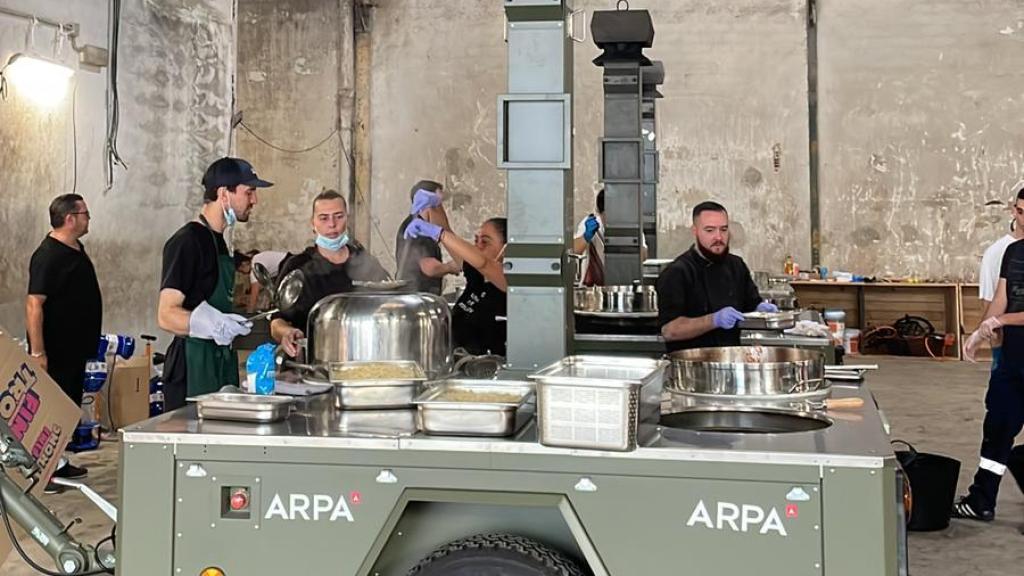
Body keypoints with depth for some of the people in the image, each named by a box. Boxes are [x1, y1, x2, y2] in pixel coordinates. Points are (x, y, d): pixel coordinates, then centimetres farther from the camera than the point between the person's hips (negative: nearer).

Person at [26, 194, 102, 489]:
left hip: (75, 348, 9)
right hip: (55, 351, -9)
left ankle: (59, 462, 26)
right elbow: (34, 304, -23)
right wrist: (37, 352, -26)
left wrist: (90, 341, 23)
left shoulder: (77, 250, 11)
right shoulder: (47, 256, -18)